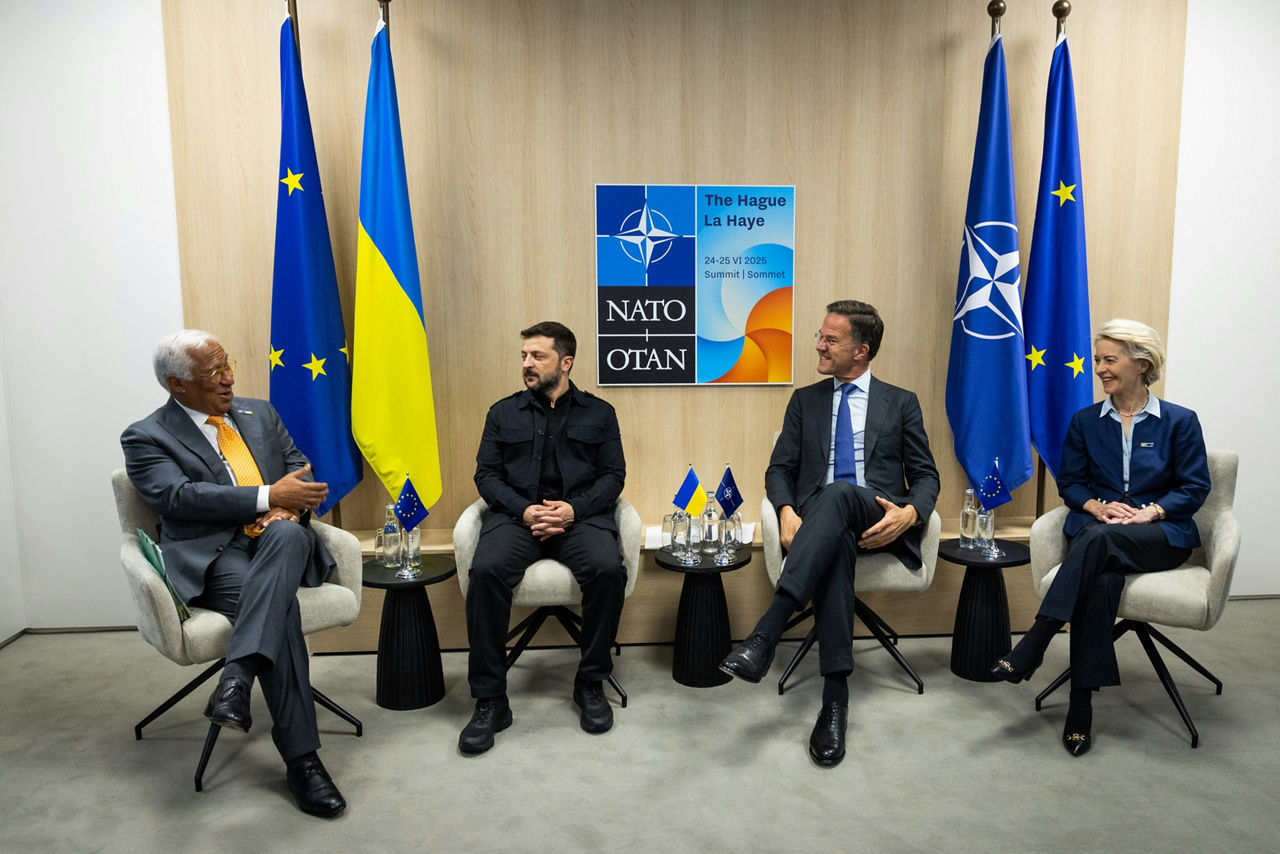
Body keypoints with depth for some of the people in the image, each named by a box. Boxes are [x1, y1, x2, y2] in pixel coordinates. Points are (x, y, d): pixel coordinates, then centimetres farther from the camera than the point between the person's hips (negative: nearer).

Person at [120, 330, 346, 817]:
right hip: (215, 556, -3)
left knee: (287, 534, -35)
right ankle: (300, 759, -29)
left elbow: (300, 468, 17)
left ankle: (237, 677, -43)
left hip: (279, 541, 4)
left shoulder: (259, 413, 21)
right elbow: (179, 497, -10)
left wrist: (289, 507, -7)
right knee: (280, 603, -33)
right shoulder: (146, 438, 6)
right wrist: (269, 497, -17)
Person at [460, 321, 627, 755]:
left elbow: (613, 475, 7)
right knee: (486, 571, -30)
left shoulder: (598, 413, 16)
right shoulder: (503, 413, 18)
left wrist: (574, 509, -11)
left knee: (607, 570, -31)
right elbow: (486, 475, 10)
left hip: (581, 514, 0)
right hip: (517, 514, 1)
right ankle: (490, 700, -18)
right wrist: (523, 510, -9)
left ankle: (590, 684, -9)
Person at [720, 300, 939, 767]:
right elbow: (780, 469, 14)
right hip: (822, 517, 1)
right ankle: (835, 697, -38)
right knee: (837, 543, -38)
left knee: (838, 494, -38)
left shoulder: (901, 403, 16)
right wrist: (787, 512, -9)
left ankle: (764, 635, -48)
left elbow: (925, 475, 11)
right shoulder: (805, 400, 21)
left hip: (878, 519, -1)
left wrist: (910, 513, -13)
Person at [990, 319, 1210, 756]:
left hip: (1161, 535, -2)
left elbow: (1195, 487, 3)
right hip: (1095, 527, 2)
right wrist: (1097, 506, -9)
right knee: (1101, 580, -35)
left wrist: (1149, 512, -15)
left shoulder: (1179, 421, 7)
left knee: (1098, 539, -38)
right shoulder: (1085, 421, 14)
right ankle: (1081, 705, -35)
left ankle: (1032, 647, -39)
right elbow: (1070, 482, 12)